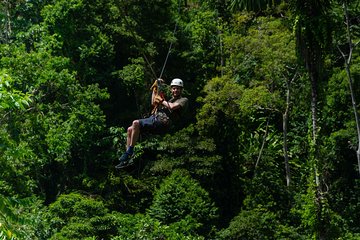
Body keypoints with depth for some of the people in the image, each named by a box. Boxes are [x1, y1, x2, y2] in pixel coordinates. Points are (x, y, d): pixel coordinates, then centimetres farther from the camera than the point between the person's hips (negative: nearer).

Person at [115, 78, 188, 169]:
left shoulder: (184, 100, 5)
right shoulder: (171, 99, 32)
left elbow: (172, 107, -14)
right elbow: (153, 103, 36)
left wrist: (162, 101, 1)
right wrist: (155, 89, 29)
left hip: (162, 122, -9)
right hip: (153, 118, 9)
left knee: (136, 123, -28)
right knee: (130, 129, -1)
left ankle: (129, 152, -24)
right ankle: (127, 158, -3)